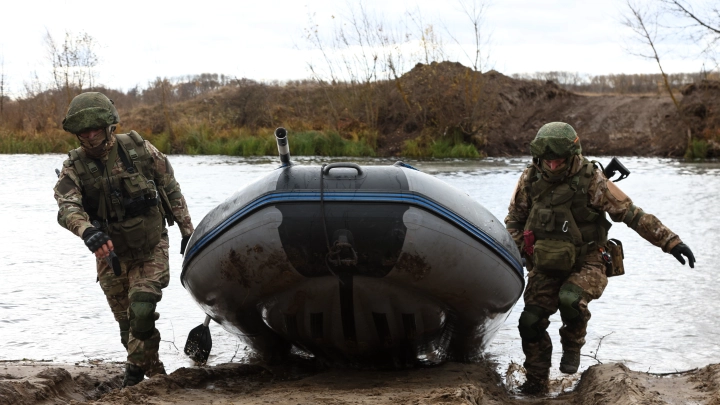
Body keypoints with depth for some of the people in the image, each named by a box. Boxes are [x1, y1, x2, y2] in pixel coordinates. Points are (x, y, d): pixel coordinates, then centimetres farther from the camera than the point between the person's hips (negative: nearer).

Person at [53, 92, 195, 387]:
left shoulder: (139, 149, -10)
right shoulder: (73, 168, -11)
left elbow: (172, 190, 1)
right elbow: (67, 207, -29)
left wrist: (187, 231, 4)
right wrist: (88, 232, -50)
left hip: (151, 250, -2)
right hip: (111, 254, 2)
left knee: (141, 311, -19)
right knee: (128, 322, 10)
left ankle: (136, 369, 0)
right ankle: (154, 373, 28)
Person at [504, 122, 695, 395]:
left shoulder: (590, 180, -16)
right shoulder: (530, 180, -5)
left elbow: (631, 214, -14)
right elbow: (514, 219, 12)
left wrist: (670, 241, -18)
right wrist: (516, 251, -1)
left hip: (587, 263, -4)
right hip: (546, 266, 4)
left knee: (570, 299, -32)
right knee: (530, 321, -5)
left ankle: (573, 346, 0)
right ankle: (536, 382, 15)